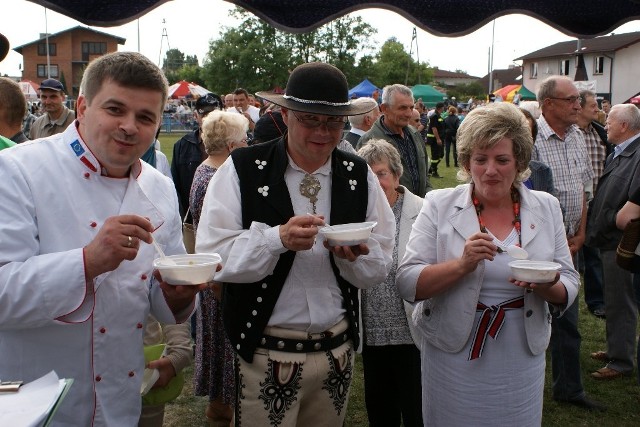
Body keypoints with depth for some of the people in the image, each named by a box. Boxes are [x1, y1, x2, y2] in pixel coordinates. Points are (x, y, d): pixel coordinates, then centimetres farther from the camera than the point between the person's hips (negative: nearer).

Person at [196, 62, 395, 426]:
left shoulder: (360, 176, 2)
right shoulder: (242, 170, -9)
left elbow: (381, 266, 2)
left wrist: (353, 255, -19)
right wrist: (277, 238, -29)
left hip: (338, 350, 4)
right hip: (264, 354, -3)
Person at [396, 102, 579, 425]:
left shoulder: (546, 208, 1)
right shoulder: (439, 205, -7)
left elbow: (569, 287, 3)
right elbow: (407, 284, -11)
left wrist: (547, 285, -19)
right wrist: (462, 265, -26)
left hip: (522, 360, 3)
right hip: (453, 358, -2)